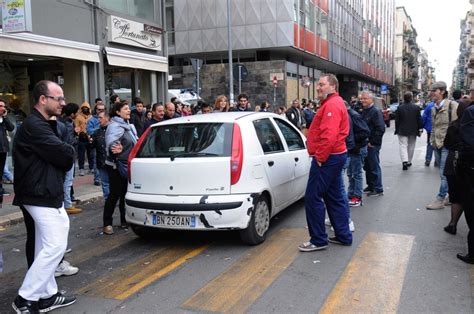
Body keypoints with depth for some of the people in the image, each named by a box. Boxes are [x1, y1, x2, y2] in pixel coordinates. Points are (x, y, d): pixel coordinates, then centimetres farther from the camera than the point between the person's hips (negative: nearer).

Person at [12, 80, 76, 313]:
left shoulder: (43, 125, 17)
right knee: (54, 247, -8)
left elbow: (64, 158, 16)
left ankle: (47, 295, 24)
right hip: (41, 196, -11)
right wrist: (69, 152, -2)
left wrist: (65, 155, -4)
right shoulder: (34, 126, -18)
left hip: (47, 193, 11)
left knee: (46, 248, 14)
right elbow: (65, 155, -22)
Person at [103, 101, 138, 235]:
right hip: (116, 166, -9)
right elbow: (111, 142, -33)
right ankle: (107, 224, 6)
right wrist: (115, 149, -50)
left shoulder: (129, 126, 13)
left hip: (127, 165, 9)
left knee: (125, 193, 15)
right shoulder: (114, 126, -17)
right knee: (114, 195, -4)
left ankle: (124, 220, 26)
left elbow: (135, 142, 23)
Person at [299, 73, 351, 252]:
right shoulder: (333, 103, 19)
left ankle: (318, 240, 1)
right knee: (334, 197, 15)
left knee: (313, 198, -6)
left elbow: (329, 135, -26)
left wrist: (320, 157, -19)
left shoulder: (332, 105, -16)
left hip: (328, 158, -11)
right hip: (335, 155, 11)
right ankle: (343, 236, 23)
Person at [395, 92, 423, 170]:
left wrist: (397, 129, 9)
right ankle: (409, 162, 22)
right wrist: (420, 128, 10)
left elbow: (397, 120, -2)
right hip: (413, 131, 2)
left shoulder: (400, 108, -8)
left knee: (403, 146, -3)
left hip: (402, 131, -2)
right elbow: (419, 119, -1)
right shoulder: (416, 107, -5)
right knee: (411, 147, 14)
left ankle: (404, 161, -21)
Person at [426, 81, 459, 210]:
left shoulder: (452, 106, -11)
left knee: (444, 174, -5)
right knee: (445, 173, 14)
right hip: (437, 145, 8)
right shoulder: (434, 108, 13)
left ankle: (440, 200, 2)